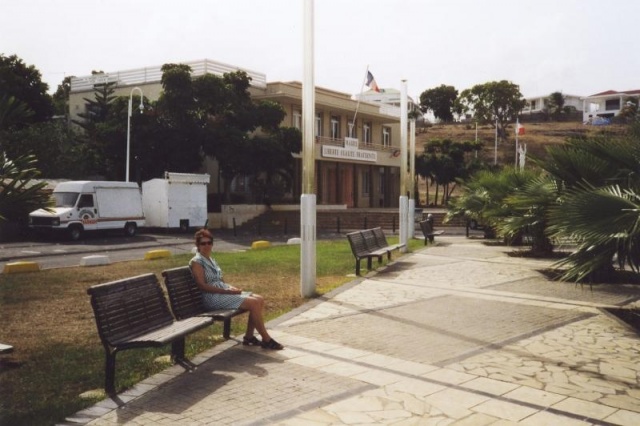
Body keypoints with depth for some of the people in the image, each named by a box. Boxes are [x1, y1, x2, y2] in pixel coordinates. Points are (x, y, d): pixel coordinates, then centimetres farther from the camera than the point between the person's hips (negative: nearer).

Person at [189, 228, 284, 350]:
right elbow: (203, 286, -17)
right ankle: (266, 340, -10)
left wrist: (230, 287, -1)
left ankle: (249, 336, 1)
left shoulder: (211, 259, 18)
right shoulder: (196, 262, -9)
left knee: (259, 299, -5)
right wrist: (228, 291, -20)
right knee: (253, 303, -21)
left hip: (224, 292, 9)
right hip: (213, 297, -9)